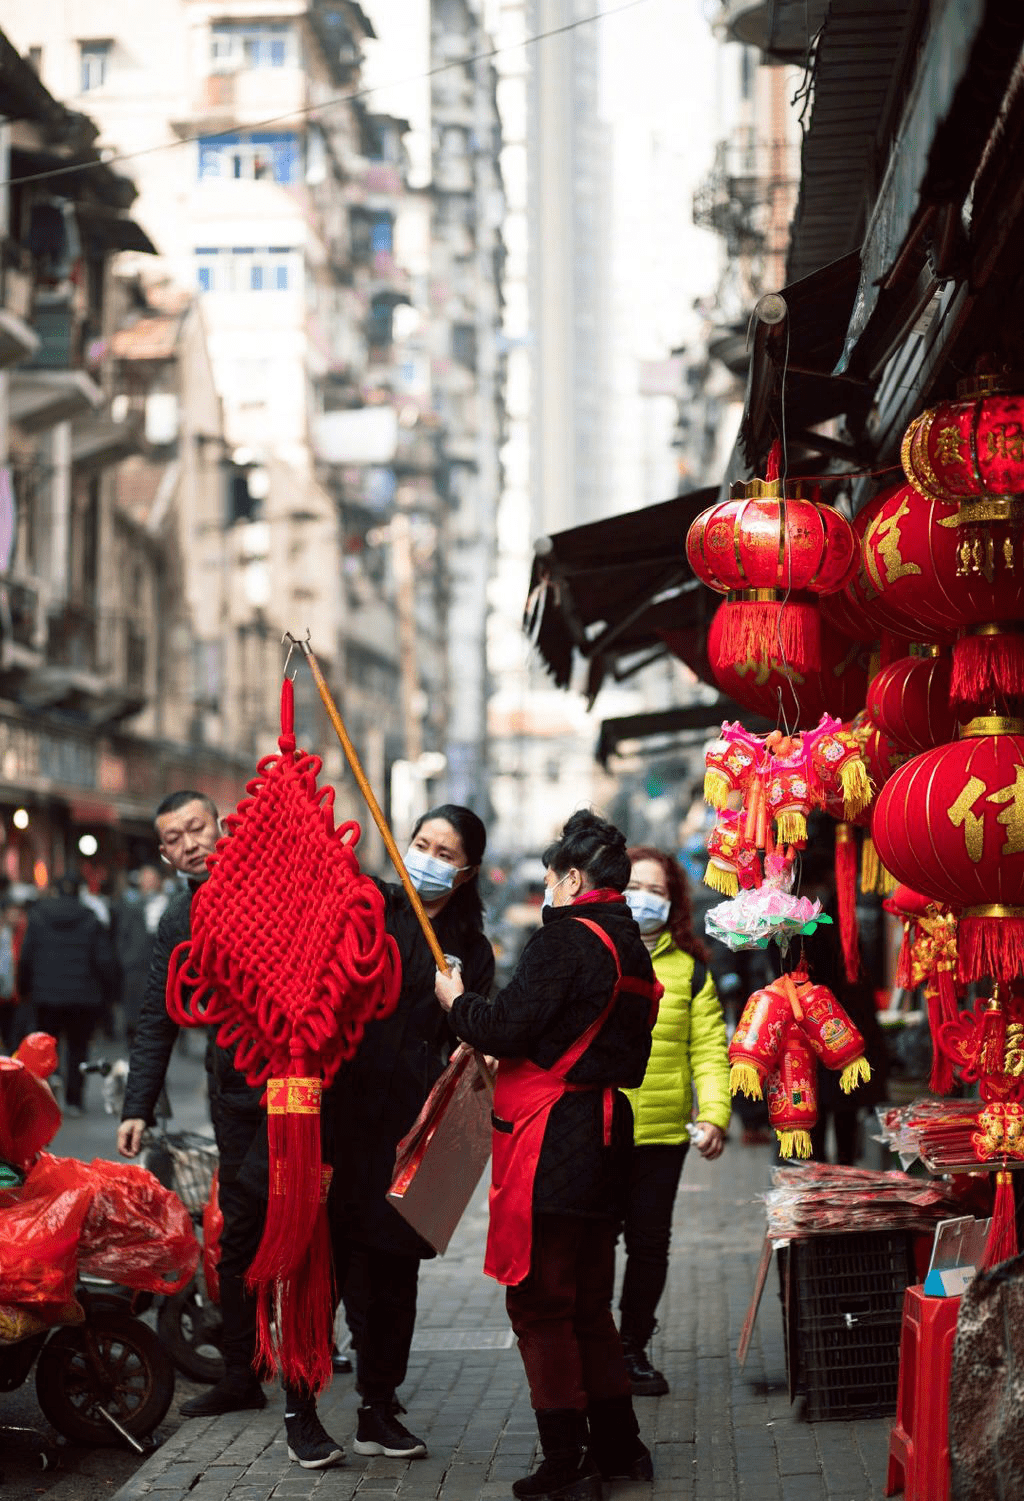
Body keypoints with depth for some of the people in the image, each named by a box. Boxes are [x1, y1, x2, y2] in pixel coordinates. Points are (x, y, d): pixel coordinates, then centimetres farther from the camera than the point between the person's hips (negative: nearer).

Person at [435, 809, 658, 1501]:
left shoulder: (566, 937, -13)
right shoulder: (632, 948, 14)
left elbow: (506, 1027, -19)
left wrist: (459, 1001, 2)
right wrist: (507, 1058, 22)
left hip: (551, 1147, -9)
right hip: (606, 1135, 9)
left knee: (539, 1304, -2)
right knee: (589, 1302, 18)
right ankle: (618, 1445, 23)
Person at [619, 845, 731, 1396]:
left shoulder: (689, 968, 7)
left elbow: (708, 1049, 3)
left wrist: (714, 1114, -9)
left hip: (662, 1133, 1)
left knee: (649, 1244, 7)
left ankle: (634, 1349, 21)